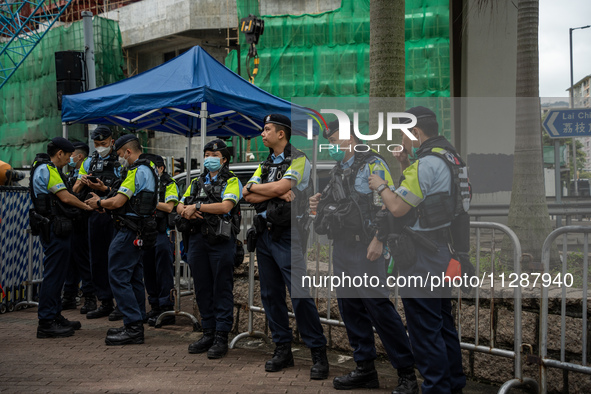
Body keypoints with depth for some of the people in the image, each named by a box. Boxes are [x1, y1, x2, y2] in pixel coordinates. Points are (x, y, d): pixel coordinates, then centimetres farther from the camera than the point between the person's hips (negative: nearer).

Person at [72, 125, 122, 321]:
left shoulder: (121, 162, -2)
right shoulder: (89, 162, 15)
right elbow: (75, 191, 15)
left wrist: (104, 189, -21)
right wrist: (81, 181, -6)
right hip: (94, 215, 6)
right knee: (97, 259, 9)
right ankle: (105, 303, 17)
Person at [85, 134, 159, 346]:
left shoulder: (137, 172, -16)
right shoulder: (149, 169, 16)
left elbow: (118, 202, -20)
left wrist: (99, 202, -1)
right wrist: (104, 199, 15)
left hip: (130, 231, -11)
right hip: (139, 232, 11)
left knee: (118, 276, -9)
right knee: (134, 278, 14)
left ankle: (133, 328, -11)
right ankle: (136, 325, 19)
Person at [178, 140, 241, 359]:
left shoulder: (231, 182, 1)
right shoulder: (197, 183, 20)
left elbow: (226, 206, -15)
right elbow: (180, 206, 16)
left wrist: (197, 206, -13)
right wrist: (187, 211, -7)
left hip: (221, 241, -6)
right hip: (198, 240, 6)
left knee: (222, 290, -5)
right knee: (202, 289, 8)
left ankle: (221, 338, -3)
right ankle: (208, 334, 17)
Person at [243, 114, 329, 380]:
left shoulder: (299, 160, -4)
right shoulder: (265, 164, 17)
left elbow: (282, 186, -20)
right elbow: (248, 195, 5)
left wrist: (255, 187, -2)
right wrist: (277, 192, -11)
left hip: (287, 235, -7)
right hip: (264, 234, 8)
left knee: (300, 295, -11)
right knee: (270, 294, 8)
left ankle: (318, 354, -5)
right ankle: (282, 350, 16)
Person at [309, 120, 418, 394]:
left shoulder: (373, 165, -8)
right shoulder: (338, 171, 18)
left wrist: (378, 241, -22)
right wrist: (320, 206, 7)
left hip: (364, 248, -9)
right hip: (341, 248, 9)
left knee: (379, 307, -12)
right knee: (350, 308, 10)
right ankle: (365, 369, 19)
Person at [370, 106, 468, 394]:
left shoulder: (426, 163, -19)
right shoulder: (448, 158, 13)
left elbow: (398, 207, -22)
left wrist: (380, 186, -4)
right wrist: (405, 167, 14)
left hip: (422, 259, -11)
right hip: (444, 251, 11)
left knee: (425, 329, -4)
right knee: (443, 323, 19)